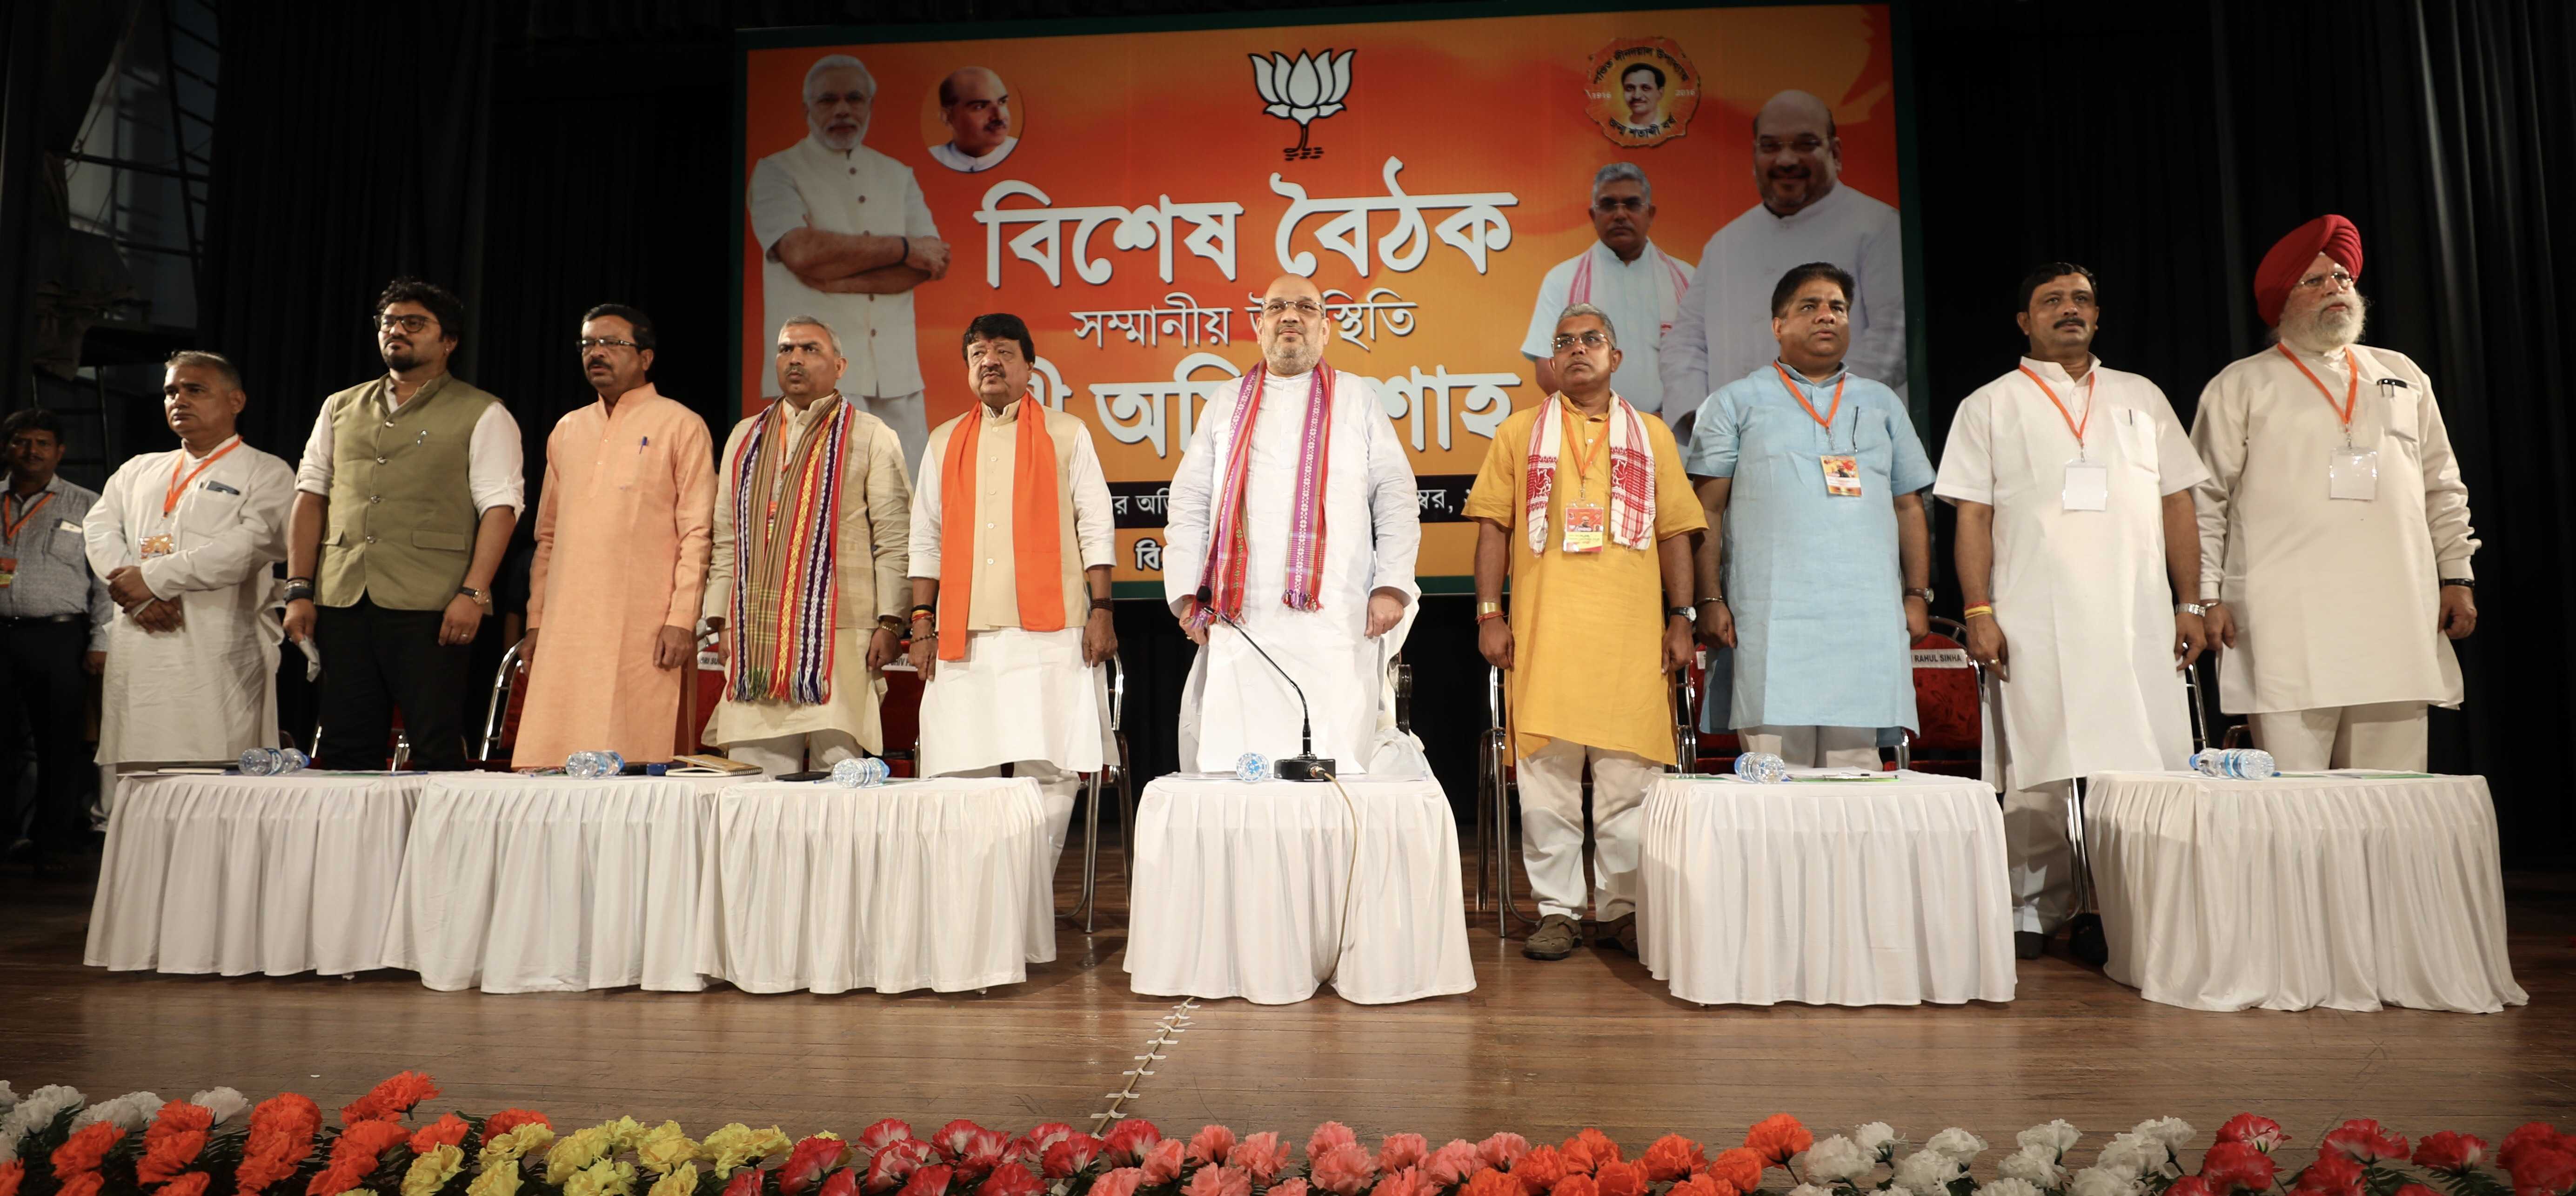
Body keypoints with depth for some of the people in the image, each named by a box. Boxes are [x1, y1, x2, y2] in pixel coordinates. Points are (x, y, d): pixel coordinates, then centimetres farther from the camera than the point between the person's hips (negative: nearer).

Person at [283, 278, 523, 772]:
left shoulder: (481, 415, 4)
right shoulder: (340, 408, 20)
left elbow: (499, 506, -4)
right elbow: (310, 495, 18)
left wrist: (473, 592, -15)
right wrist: (299, 590, 8)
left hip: (431, 606, -5)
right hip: (342, 601, 5)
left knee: (437, 749, -7)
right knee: (346, 748, 6)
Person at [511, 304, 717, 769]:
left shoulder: (680, 426, 2)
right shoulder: (567, 430, 19)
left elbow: (696, 533, -4)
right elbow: (548, 534, 21)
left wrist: (682, 620, -12)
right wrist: (535, 621, 15)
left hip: (642, 632, -5)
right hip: (565, 632, 5)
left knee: (631, 766, -6)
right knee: (549, 762, 2)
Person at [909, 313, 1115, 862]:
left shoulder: (1066, 434, 11)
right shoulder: (945, 442, 18)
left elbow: (1096, 528, 6)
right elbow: (926, 539, 17)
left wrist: (1100, 610, -4)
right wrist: (922, 621, 7)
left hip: (1047, 631, -2)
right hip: (964, 636, 3)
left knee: (1048, 768, -5)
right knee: (960, 774, -1)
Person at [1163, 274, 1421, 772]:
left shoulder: (1359, 399, 16)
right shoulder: (1226, 408, 20)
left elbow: (1396, 496, 10)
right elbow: (1188, 506, 15)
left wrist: (1392, 585, -2)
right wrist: (1187, 594, 4)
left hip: (1335, 620, -1)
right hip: (1241, 622, 2)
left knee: (1337, 762, -7)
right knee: (1233, 763, -4)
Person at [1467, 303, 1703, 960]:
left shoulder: (1652, 435, 16)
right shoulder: (1520, 432, 13)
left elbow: (1675, 532, 14)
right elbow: (1494, 526, 8)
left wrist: (1681, 618, 5)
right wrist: (1489, 613, -1)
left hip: (1632, 633, 1)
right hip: (1544, 629, 0)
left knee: (1629, 776, 0)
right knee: (1547, 771, -1)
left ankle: (1623, 908, 11)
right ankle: (1558, 910, 8)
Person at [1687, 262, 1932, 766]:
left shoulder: (1882, 403, 21)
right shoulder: (1737, 402, 10)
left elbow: (1909, 506, 20)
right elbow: (1707, 509, 3)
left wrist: (1917, 594, 10)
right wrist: (1710, 600, -6)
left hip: (1868, 619, 3)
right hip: (1772, 620, -3)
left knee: (1855, 766, 2)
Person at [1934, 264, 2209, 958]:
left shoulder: (2141, 398, 19)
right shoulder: (1991, 406, 10)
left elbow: (2178, 505, 17)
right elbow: (1972, 517, 3)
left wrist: (2191, 603, 7)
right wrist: (1979, 614, -7)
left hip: (2139, 617, 3)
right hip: (2036, 621, -3)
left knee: (2152, 770, 0)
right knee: (2040, 775, -4)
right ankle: (2034, 912, 4)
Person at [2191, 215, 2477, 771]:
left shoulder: (2402, 376, 21)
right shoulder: (2240, 386, 7)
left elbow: (2443, 489, 22)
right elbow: (2203, 499, 3)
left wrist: (2457, 576, 13)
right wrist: (2206, 597, -4)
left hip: (2399, 625, 4)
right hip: (2287, 633, -4)